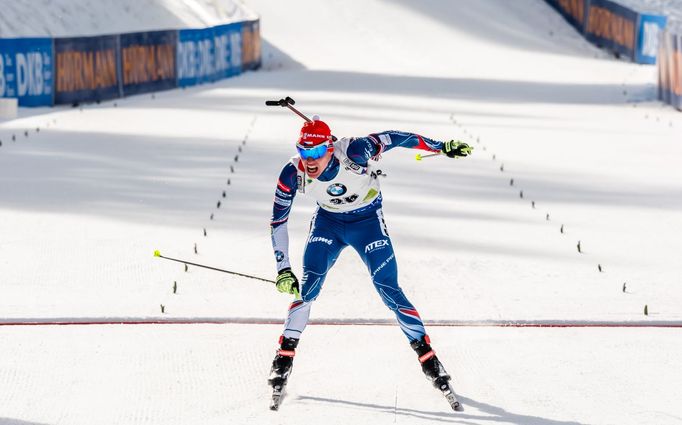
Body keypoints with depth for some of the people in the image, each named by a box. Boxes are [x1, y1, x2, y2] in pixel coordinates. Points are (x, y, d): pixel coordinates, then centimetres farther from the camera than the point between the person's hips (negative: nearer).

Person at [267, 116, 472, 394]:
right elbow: (277, 221, -13)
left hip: (367, 221, -2)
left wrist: (442, 147, -13)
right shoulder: (293, 175, -25)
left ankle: (427, 356, 2)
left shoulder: (352, 152, -34)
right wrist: (283, 269, -17)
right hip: (327, 222, 2)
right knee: (307, 288, -14)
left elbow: (394, 139, -20)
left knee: (389, 290, -9)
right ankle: (284, 357, -2)